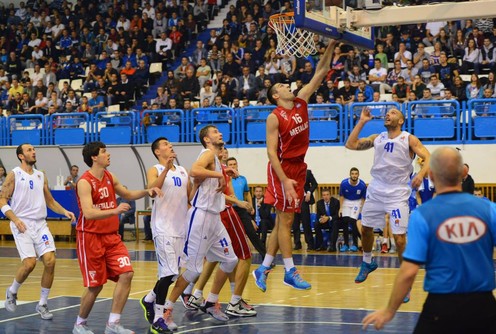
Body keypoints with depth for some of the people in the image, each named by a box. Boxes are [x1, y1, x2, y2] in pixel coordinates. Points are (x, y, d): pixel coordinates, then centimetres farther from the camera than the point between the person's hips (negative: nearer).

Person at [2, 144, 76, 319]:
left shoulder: (41, 176, 15)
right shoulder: (14, 175, -1)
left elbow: (50, 201, 21)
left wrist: (64, 212, 3)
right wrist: (15, 219, -18)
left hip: (40, 224, 5)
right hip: (22, 225, -5)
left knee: (50, 261, -10)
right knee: (29, 263, -17)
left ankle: (42, 304, 3)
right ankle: (12, 292, 13)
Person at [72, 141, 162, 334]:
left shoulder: (110, 177, 7)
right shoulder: (84, 182, -16)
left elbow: (127, 194, 25)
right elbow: (88, 213, -28)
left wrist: (146, 192, 8)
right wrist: (114, 211, -41)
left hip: (111, 236, 7)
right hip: (90, 237, -7)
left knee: (126, 274, -8)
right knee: (95, 285, -2)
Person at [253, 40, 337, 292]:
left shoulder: (301, 102, 7)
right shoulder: (275, 117, -11)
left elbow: (320, 72, 7)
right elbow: (271, 151, -16)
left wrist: (331, 46, -2)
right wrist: (285, 180, -24)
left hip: (299, 167, 7)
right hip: (282, 168, -7)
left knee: (282, 221, 9)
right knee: (285, 220, -4)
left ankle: (263, 269, 15)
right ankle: (290, 272, 0)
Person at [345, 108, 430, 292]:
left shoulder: (409, 139, -5)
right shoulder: (377, 138, 9)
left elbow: (428, 158, -14)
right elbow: (350, 144, 4)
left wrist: (421, 173, -34)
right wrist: (361, 121, 2)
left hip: (397, 194, -5)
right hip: (375, 191, 5)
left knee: (400, 238, -11)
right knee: (365, 229, 17)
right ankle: (367, 263, 43)